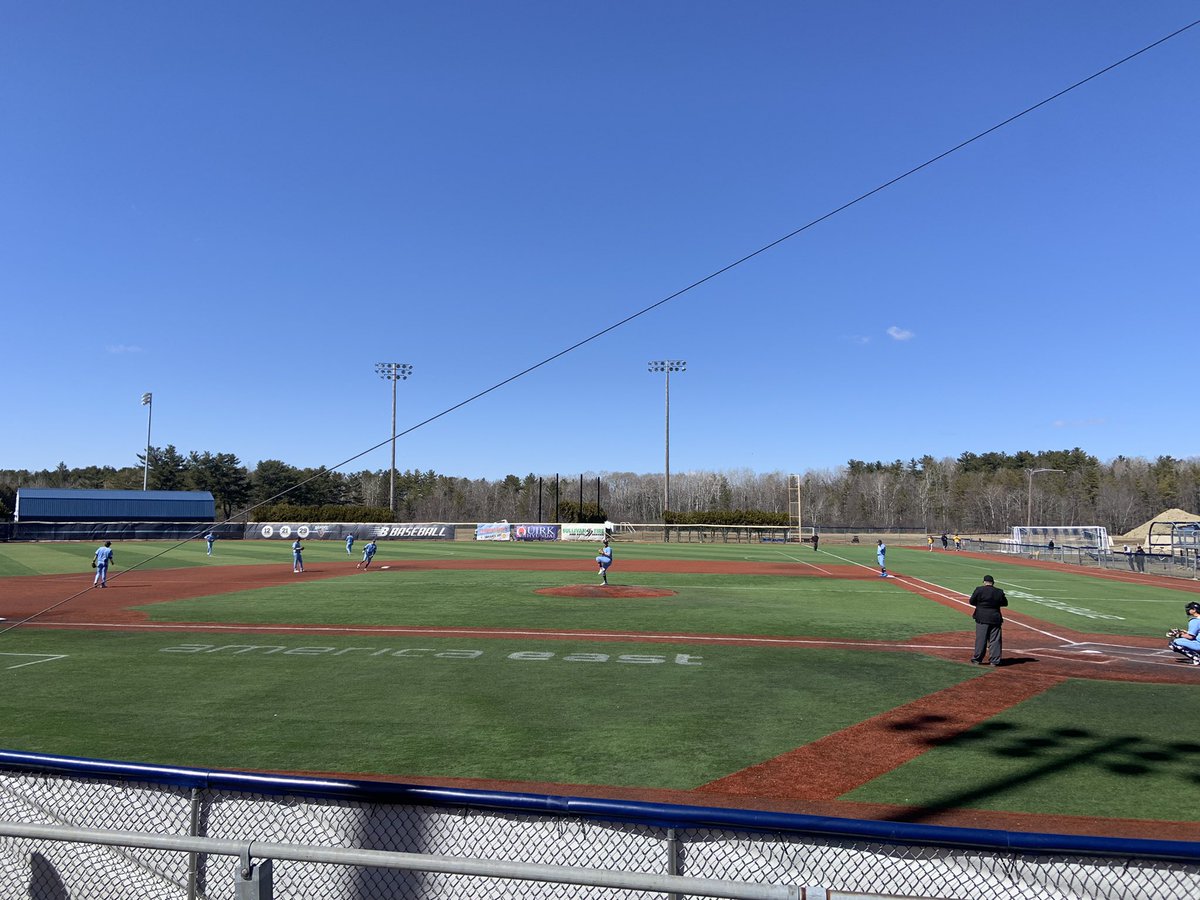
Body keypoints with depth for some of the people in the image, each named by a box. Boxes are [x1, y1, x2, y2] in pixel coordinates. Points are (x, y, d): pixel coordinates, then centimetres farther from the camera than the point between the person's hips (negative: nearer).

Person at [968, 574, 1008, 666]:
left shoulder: (979, 590, -8)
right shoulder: (999, 592, 0)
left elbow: (971, 601, -3)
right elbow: (1005, 603, 12)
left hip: (982, 618, -2)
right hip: (995, 618, 2)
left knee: (980, 639, 3)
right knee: (995, 640, 7)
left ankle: (977, 659, 7)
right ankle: (994, 661, 7)